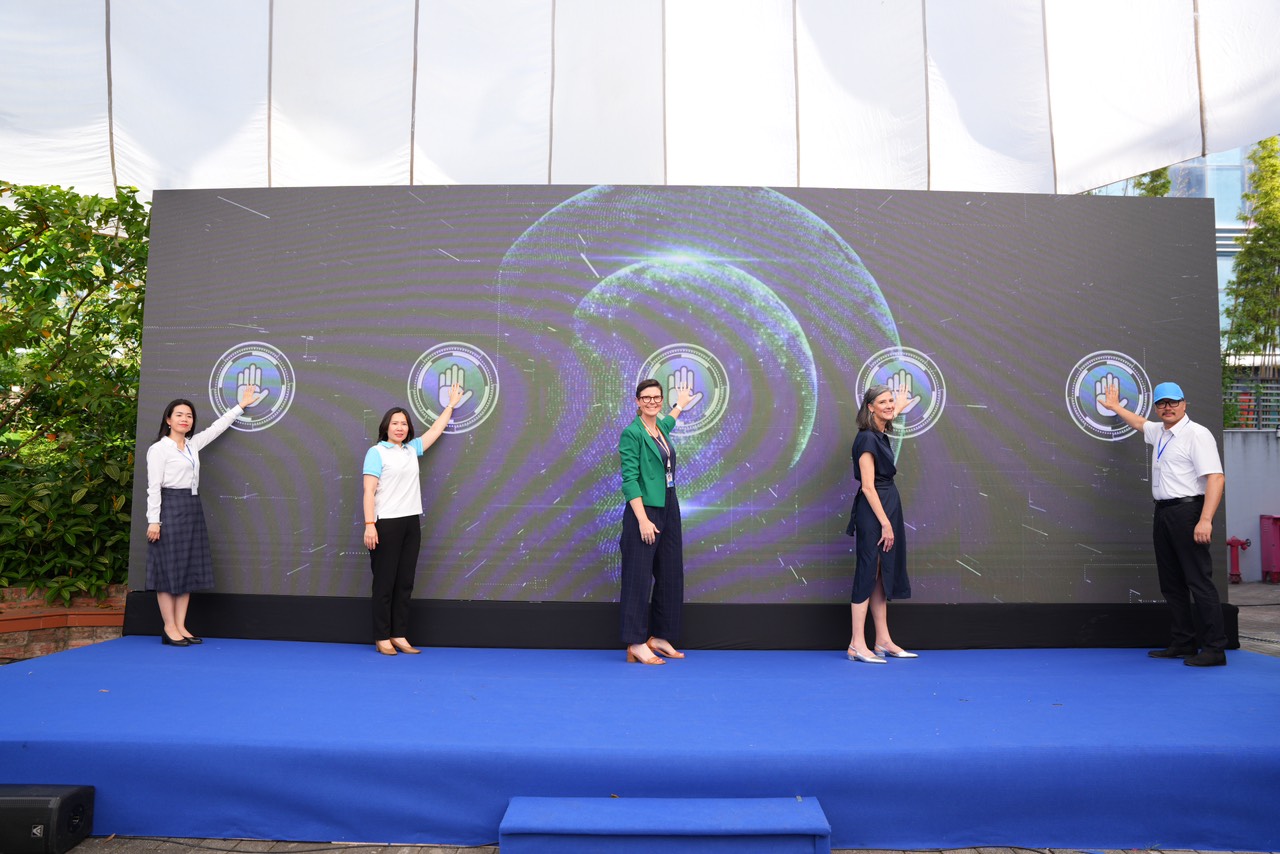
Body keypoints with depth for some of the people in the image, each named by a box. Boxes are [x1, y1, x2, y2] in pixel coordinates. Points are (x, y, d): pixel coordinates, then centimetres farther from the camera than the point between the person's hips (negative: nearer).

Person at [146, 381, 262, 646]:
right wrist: (153, 520, -15)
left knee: (188, 569, 5)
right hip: (170, 508, -7)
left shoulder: (193, 445, 15)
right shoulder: (158, 449, -4)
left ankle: (181, 627, 9)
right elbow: (153, 487, -9)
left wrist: (241, 405, 29)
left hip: (192, 509, 7)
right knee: (169, 569, -4)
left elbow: (217, 427, 25)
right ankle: (169, 629, 0)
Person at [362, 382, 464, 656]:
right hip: (386, 524, -6)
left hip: (411, 523, 6)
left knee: (405, 582, 7)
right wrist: (369, 525, -18)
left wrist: (452, 404, 35)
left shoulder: (412, 449, 14)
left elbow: (436, 430, 28)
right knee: (385, 582, -1)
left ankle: (400, 636, 13)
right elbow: (369, 491, -9)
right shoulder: (376, 452, -3)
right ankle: (382, 638, 6)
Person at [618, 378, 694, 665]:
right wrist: (643, 519, -22)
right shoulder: (632, 433, -11)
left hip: (669, 510, 9)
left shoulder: (661, 428, 12)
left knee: (670, 575, 10)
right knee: (639, 576, -5)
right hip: (644, 511, -9)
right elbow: (629, 479, -16)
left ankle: (660, 637, 20)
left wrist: (681, 404, 57)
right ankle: (636, 644, 0)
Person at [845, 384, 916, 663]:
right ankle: (857, 645, -4)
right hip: (872, 513, -9)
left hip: (887, 507, 9)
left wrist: (899, 407, 58)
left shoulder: (880, 436, 12)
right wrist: (885, 523, -21)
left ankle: (883, 642, 16)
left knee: (882, 576, 10)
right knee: (868, 574, -8)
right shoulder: (867, 438, -15)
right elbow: (868, 486, -20)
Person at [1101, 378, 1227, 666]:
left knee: (1199, 580, -8)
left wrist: (1205, 519, -26)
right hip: (1163, 513, 9)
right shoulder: (1159, 432, 15)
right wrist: (1114, 406, 50)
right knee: (1171, 583, 10)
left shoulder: (1197, 434, -10)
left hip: (1187, 510, -9)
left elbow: (1216, 478, -18)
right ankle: (1183, 643, 17)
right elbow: (1139, 422, 40)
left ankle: (1215, 649, -3)